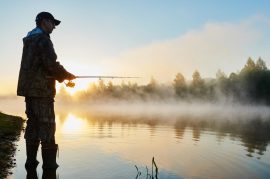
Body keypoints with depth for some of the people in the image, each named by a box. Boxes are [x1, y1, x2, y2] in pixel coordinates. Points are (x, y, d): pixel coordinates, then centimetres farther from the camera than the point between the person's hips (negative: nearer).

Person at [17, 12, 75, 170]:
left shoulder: (29, 40, 19)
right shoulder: (43, 39, -10)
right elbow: (51, 64, -19)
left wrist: (61, 76, 15)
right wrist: (67, 75, -3)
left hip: (29, 89, 9)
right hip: (41, 90, -9)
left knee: (33, 123, 10)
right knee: (47, 125, -5)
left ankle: (31, 160, 14)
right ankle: (49, 163, -1)